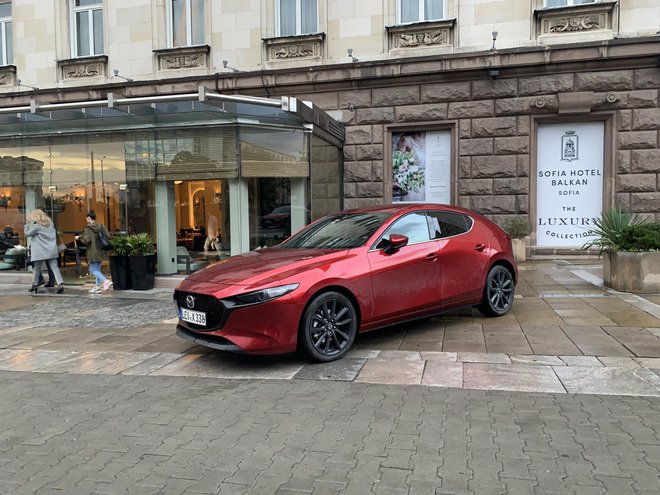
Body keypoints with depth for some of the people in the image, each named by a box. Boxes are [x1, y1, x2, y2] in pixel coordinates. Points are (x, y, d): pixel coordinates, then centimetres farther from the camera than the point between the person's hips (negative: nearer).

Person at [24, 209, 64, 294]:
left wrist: (27, 223, 3)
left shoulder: (37, 226, -10)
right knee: (54, 267, -2)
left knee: (37, 269, 11)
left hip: (40, 251, -5)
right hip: (52, 250, 5)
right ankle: (60, 284, -14)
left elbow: (27, 233, -1)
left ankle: (35, 285, 22)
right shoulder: (50, 223, 8)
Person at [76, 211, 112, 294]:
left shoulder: (87, 228, -10)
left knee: (93, 270, 0)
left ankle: (106, 281, -17)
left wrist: (79, 237, -2)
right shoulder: (101, 226, 5)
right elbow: (108, 236, 1)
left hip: (93, 253, -6)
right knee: (97, 269, 14)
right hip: (101, 252, 6)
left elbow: (87, 240, -19)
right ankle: (98, 287, 15)